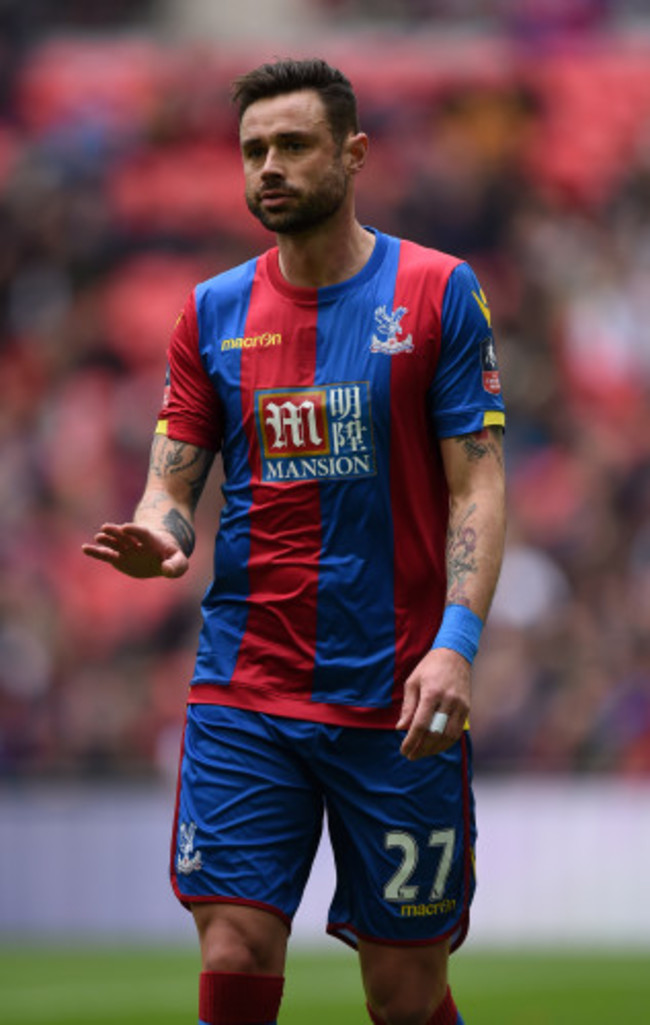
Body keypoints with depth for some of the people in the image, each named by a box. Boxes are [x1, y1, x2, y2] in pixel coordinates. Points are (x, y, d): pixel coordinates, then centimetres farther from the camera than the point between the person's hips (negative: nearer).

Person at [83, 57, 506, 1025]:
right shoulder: (214, 311, 9)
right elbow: (172, 481, 9)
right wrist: (159, 538, -16)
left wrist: (456, 644, -16)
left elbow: (476, 484, -3)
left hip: (397, 701, -2)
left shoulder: (436, 291, 0)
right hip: (244, 695, 2)